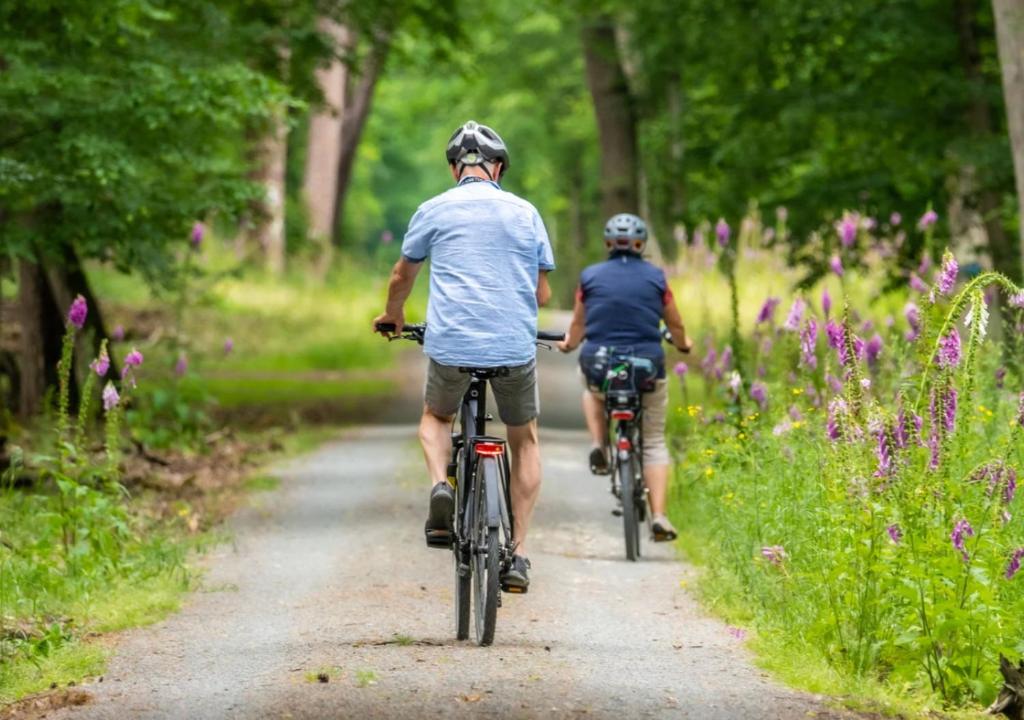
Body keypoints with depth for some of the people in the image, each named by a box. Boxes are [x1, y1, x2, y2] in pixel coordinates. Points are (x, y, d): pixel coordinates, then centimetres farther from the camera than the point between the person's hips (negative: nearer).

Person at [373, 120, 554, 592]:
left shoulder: (434, 211, 6)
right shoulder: (525, 213, 9)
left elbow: (402, 277, 19)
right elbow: (542, 293, 14)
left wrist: (393, 316, 40)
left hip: (452, 345, 0)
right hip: (516, 346, 1)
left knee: (436, 418, 29)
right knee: (524, 441, 21)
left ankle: (440, 485, -2)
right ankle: (518, 555, 13)